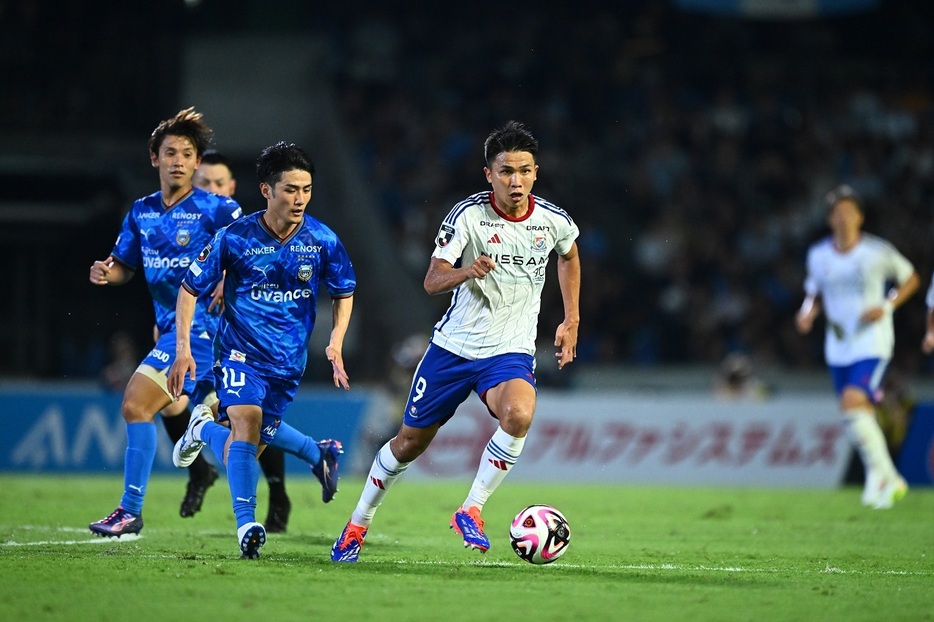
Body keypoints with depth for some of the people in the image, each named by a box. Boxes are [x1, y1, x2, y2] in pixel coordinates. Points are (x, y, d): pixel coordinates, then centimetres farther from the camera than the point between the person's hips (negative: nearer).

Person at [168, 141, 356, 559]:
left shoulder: (322, 241, -6)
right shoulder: (234, 238, -12)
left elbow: (344, 293, 11)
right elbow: (190, 288, -1)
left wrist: (336, 343, -3)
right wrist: (183, 349, -8)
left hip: (288, 360, 3)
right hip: (240, 351, -3)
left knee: (249, 446, 8)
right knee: (247, 422, -27)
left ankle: (204, 430, 42)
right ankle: (246, 525, -23)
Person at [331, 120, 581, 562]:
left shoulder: (554, 221, -5)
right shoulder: (468, 215, -13)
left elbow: (569, 256, 20)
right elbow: (432, 282, -15)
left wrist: (571, 320, 16)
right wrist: (467, 271, -36)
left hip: (511, 351, 1)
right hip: (454, 344, -1)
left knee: (519, 414, -32)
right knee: (411, 441, 9)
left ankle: (471, 510, -15)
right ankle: (358, 524, 31)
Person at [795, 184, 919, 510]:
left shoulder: (878, 252, -8)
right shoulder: (818, 255, 2)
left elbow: (910, 278, 5)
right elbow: (815, 292, 17)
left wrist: (888, 306, -10)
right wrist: (808, 312, -5)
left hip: (872, 344, -5)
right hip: (838, 348, 5)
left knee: (853, 404, -24)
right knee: (862, 418, 9)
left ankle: (878, 471, -8)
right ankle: (891, 481, 26)